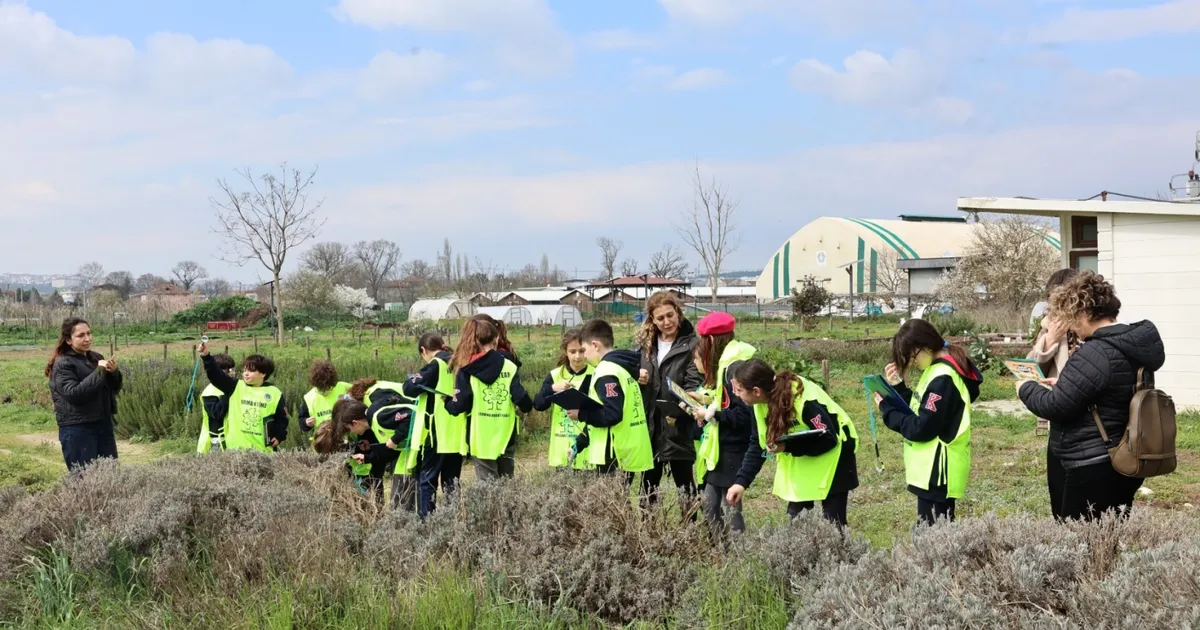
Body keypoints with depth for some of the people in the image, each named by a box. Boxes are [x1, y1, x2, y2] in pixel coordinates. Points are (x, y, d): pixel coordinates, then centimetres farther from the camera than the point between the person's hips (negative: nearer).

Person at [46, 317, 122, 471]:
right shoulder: (62, 364, -9)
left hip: (103, 424, 7)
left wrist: (114, 373, -9)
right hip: (77, 429, -7)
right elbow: (73, 394, -21)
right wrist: (99, 372, -21)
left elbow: (114, 389, 12)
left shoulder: (96, 358, 10)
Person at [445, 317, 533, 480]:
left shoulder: (467, 370, -5)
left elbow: (460, 405, -11)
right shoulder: (509, 366, -2)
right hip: (506, 436, 2)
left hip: (481, 438, -2)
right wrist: (526, 407, 17)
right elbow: (521, 398, -6)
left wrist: (447, 404, 11)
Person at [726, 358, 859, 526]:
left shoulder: (805, 402, -34)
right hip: (801, 460, 7)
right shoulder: (762, 402, -11)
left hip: (833, 454, -7)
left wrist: (787, 447, -34)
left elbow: (828, 439, -29)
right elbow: (757, 445, -3)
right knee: (795, 517, 7)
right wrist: (742, 481, -13)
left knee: (832, 522, -5)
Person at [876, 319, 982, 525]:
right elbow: (919, 409, 15)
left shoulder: (943, 378, -20)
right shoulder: (939, 370, 11)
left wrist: (887, 410, -10)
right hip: (933, 469, 10)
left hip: (937, 471, -10)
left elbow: (922, 428, -21)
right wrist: (898, 388, 4)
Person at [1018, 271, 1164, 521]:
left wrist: (1026, 388, -1)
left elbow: (1055, 407, -18)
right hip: (1125, 462, 10)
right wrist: (1066, 385, 18)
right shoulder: (1134, 346, 9)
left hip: (1093, 468, -10)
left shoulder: (1095, 354, -21)